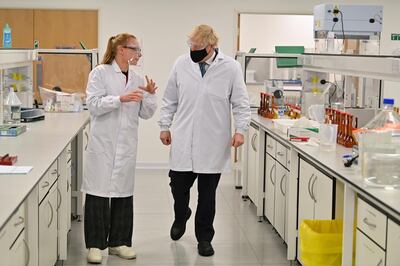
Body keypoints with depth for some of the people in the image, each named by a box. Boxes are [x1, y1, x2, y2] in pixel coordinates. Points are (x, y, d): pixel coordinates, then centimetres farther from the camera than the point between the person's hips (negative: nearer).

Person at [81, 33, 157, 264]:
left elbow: (146, 113, 9)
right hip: (103, 143, -5)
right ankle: (95, 244, 7)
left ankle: (119, 241, 20)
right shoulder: (100, 73, -3)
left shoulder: (138, 79, 11)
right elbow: (94, 104, -12)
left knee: (124, 192, 8)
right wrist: (121, 99, -23)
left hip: (127, 145, 5)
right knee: (99, 192, -3)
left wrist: (150, 95, -8)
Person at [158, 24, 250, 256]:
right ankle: (181, 217, 40)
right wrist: (165, 126, 10)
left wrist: (240, 129, -10)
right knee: (178, 187, 7)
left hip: (212, 145, -2)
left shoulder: (231, 68, -4)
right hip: (183, 143, 2)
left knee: (207, 195, 6)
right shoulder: (181, 64, 2)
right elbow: (170, 99, 12)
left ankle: (204, 238, 23)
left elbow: (241, 103, 0)